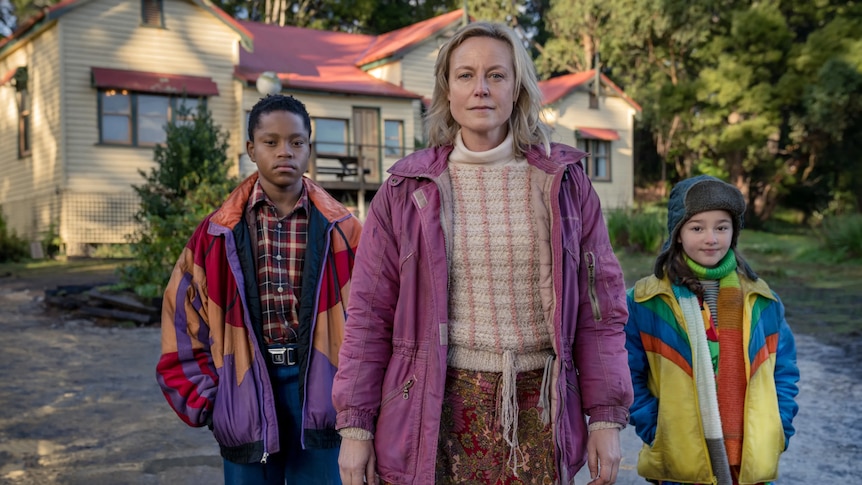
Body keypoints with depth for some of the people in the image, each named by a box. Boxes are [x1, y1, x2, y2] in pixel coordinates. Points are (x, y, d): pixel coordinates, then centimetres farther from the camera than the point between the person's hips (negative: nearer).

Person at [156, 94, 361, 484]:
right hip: (246, 388, 1)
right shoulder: (218, 233, 1)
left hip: (317, 387, 0)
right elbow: (183, 319, 4)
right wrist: (206, 401, 0)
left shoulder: (341, 230, 0)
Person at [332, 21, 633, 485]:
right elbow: (369, 314, 1)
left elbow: (599, 308, 4)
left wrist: (606, 417, 0)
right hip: (436, 413, 0)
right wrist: (355, 427, -1)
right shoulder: (407, 189, 1)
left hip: (537, 417, 1)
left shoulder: (562, 183, 3)